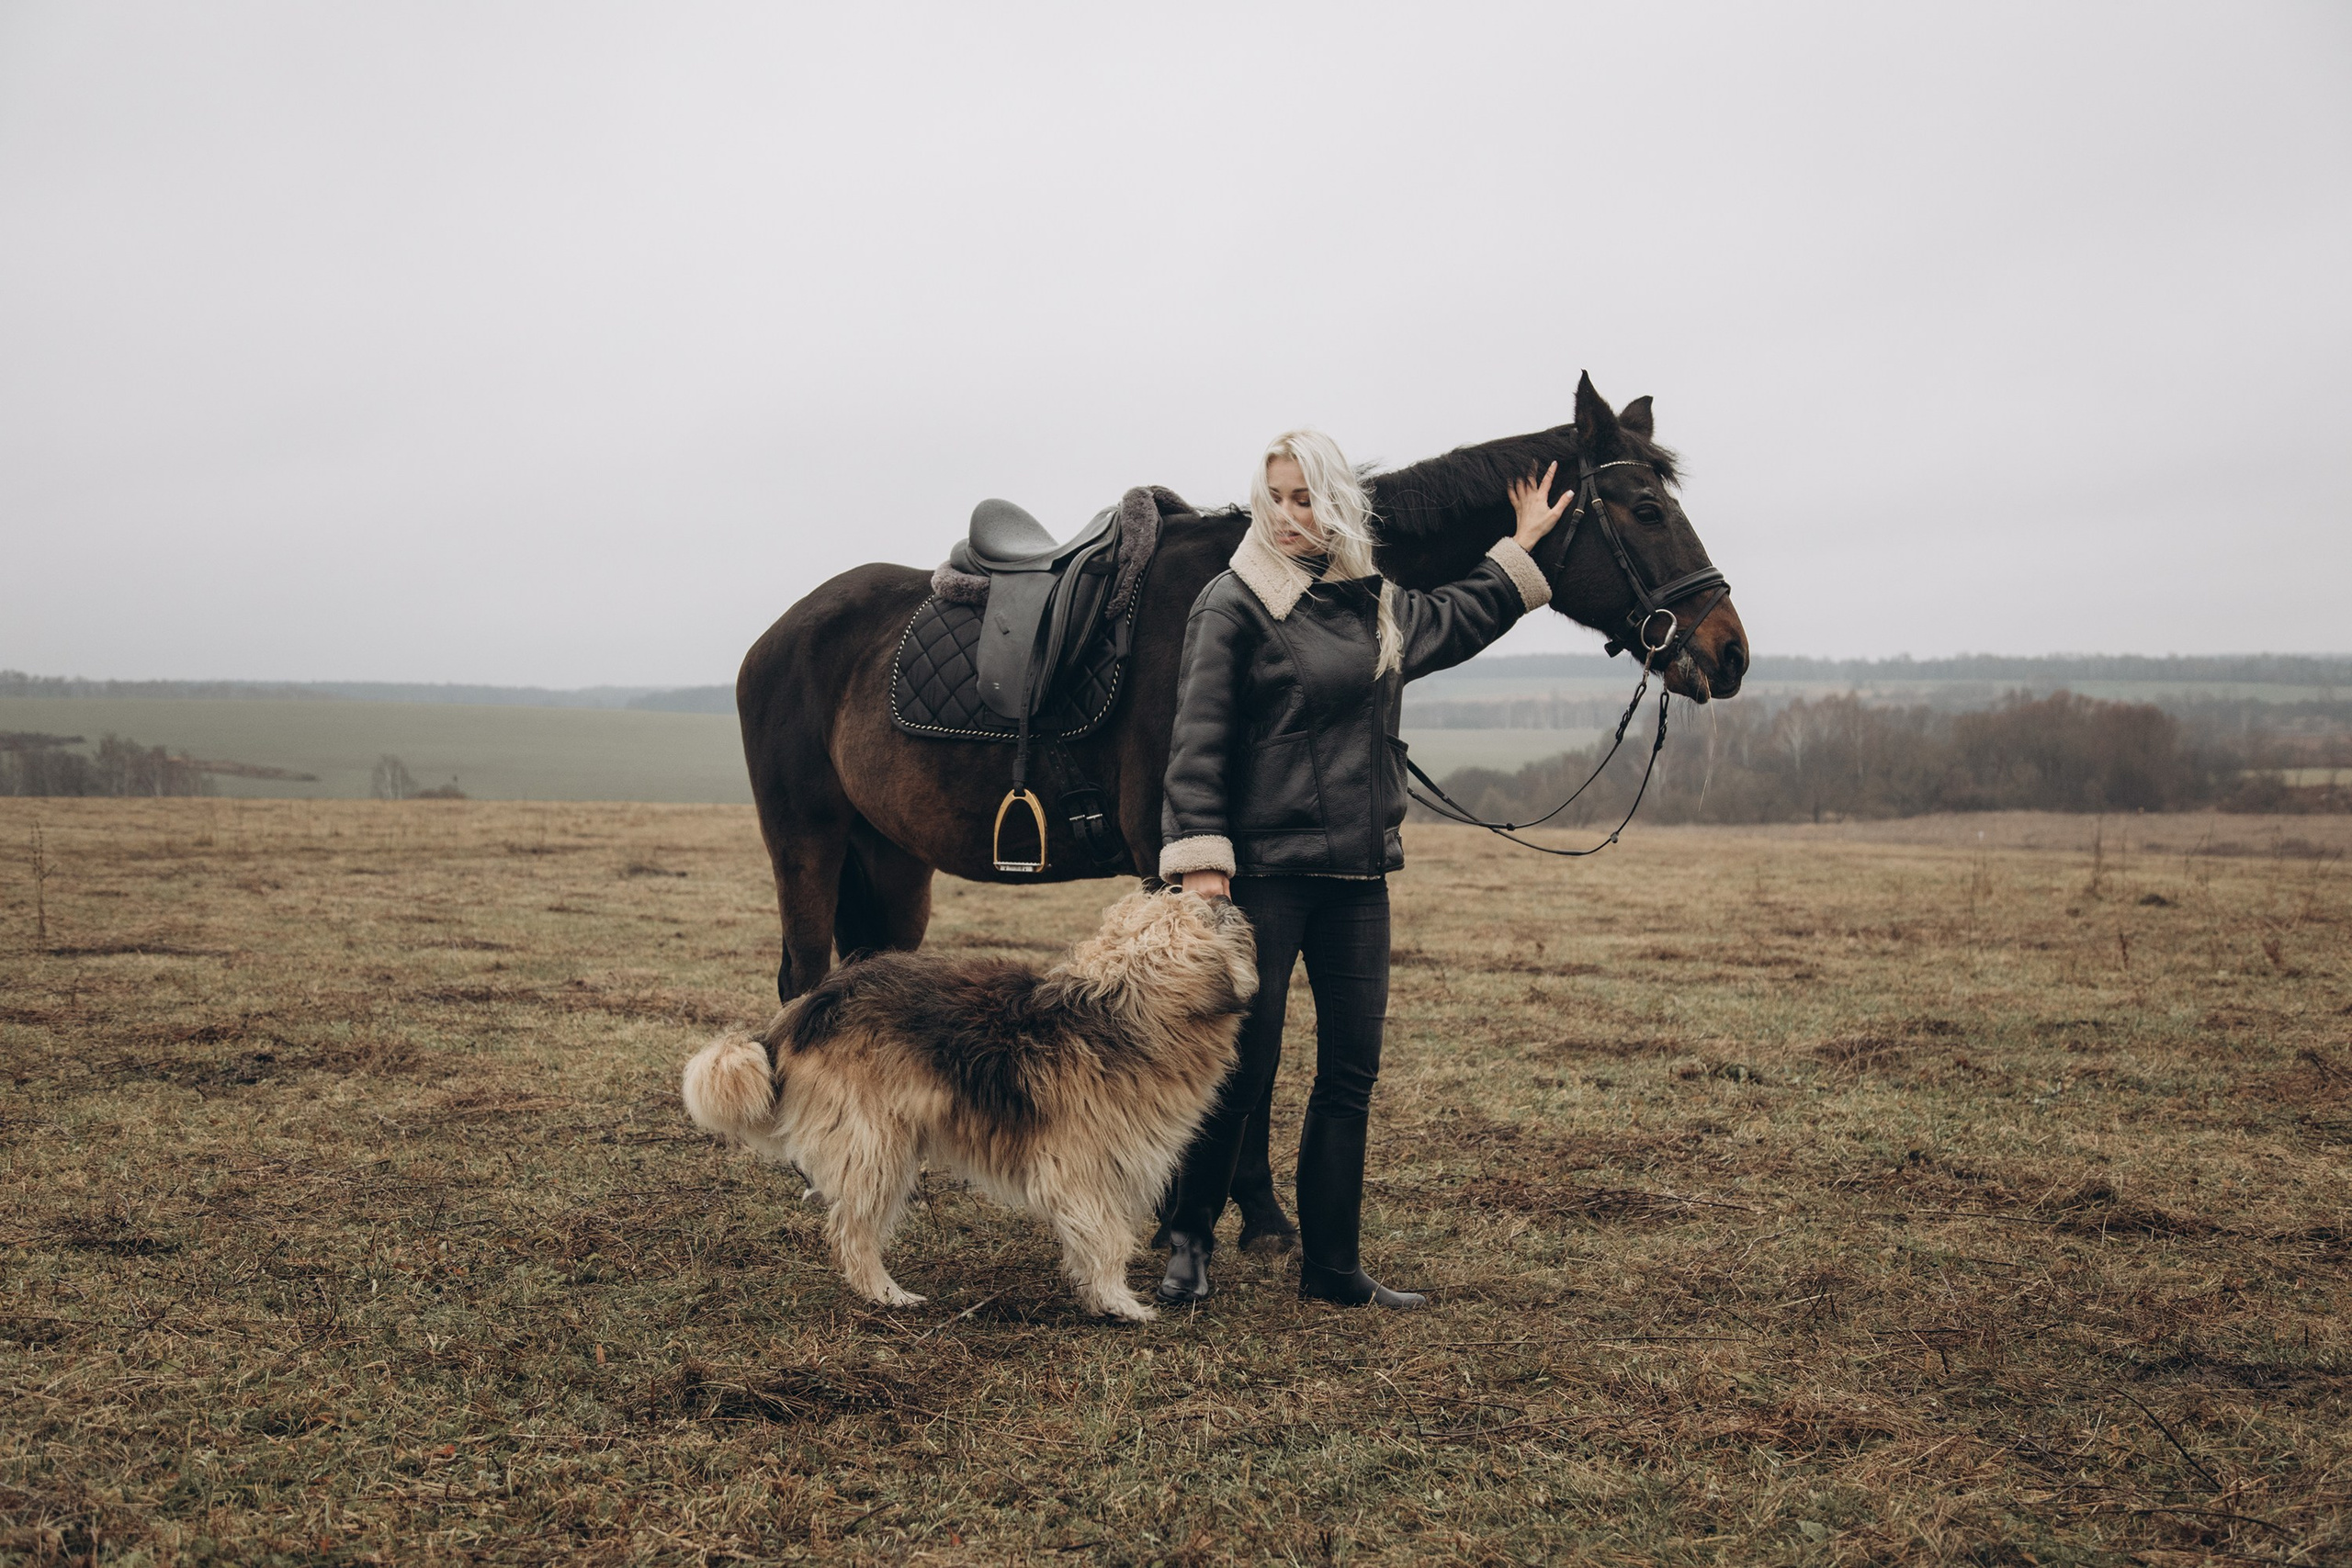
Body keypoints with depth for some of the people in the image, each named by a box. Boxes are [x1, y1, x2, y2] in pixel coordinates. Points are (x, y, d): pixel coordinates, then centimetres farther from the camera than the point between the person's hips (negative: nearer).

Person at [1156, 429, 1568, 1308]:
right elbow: (1197, 744, -12)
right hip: (1265, 868, -6)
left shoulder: (1379, 607, 12)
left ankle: (1331, 1266, 16)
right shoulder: (1234, 604, -7)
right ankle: (1189, 1238, 16)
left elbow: (1460, 621, 34)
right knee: (1243, 1065, -4)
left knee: (1351, 1074, 7)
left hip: (1359, 872, 6)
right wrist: (1199, 858, -19)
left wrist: (1522, 548, 36)